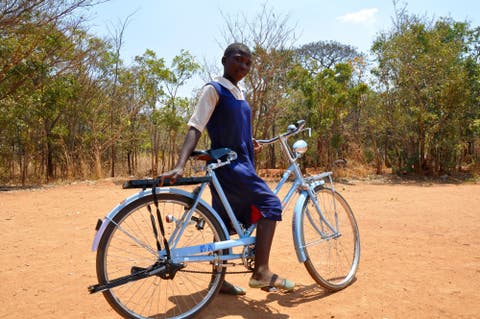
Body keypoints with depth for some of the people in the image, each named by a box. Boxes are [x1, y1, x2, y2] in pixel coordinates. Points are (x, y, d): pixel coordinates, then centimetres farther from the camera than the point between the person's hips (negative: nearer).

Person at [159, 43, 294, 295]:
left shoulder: (239, 94, 17)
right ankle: (261, 272, -10)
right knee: (270, 204, -15)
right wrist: (180, 166, -29)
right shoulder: (214, 90, -8)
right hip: (227, 166, -8)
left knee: (226, 225, 11)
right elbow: (195, 129, -18)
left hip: (241, 166, 8)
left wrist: (248, 142, 11)